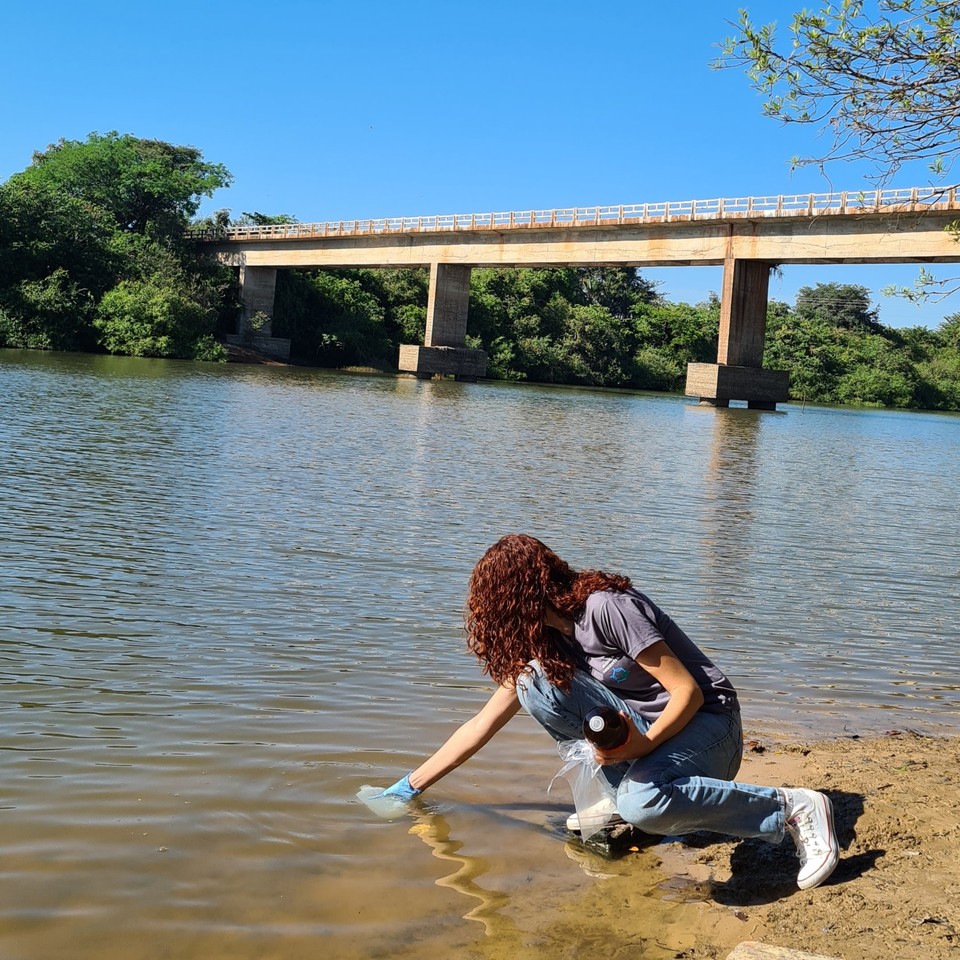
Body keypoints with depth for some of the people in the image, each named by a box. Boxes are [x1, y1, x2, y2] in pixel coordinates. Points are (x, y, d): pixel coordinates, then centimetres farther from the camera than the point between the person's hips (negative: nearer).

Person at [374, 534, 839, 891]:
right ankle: (620, 794, -4)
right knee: (538, 681, -13)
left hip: (705, 723, -7)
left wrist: (644, 744, -36)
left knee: (642, 802, -39)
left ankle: (792, 808, -18)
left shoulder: (607, 607, -21)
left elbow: (688, 692, -21)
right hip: (642, 727, 7)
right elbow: (483, 723, 8)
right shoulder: (543, 639, 3)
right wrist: (411, 785, 9)